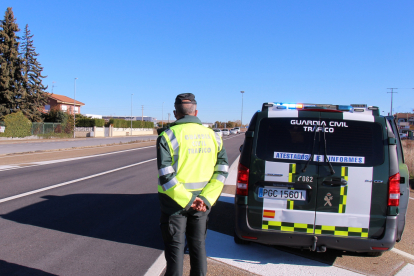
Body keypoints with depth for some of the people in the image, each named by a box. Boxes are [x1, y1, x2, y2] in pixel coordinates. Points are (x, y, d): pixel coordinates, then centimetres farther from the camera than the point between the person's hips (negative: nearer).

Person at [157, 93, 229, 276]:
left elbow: (166, 177, -19)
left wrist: (188, 200, -16)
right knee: (198, 245, 17)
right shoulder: (212, 136, 2)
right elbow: (222, 171, -3)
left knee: (175, 247, 8)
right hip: (201, 203, 4)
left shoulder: (168, 136, -11)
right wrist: (205, 199, -9)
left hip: (174, 204, -4)